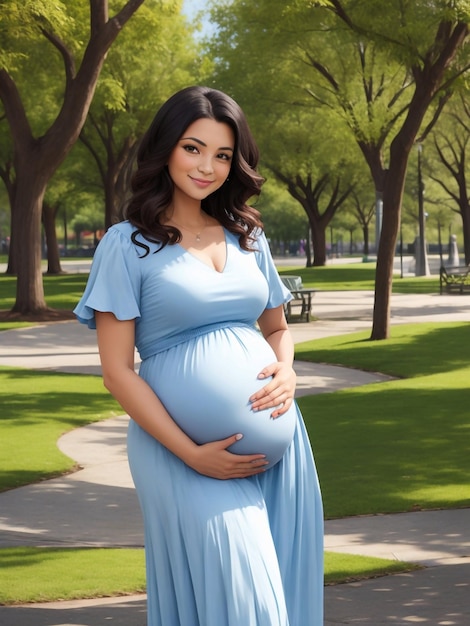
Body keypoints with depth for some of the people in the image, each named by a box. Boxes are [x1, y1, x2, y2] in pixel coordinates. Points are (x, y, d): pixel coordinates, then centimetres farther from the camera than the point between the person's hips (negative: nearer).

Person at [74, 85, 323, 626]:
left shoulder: (247, 237, 13)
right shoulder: (127, 245, -2)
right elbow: (117, 370, -6)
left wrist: (286, 372, 0)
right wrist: (192, 455, -13)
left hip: (270, 438, 5)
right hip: (181, 444, -5)